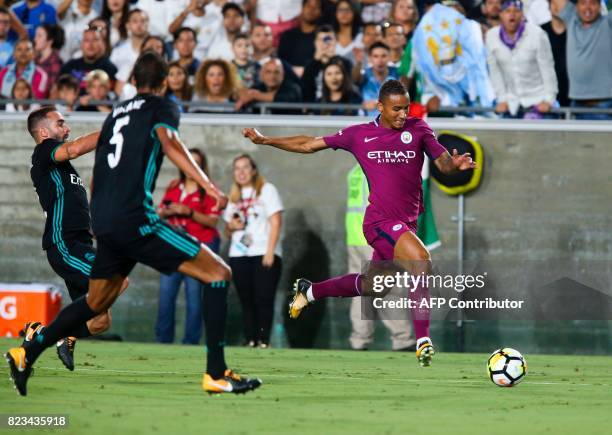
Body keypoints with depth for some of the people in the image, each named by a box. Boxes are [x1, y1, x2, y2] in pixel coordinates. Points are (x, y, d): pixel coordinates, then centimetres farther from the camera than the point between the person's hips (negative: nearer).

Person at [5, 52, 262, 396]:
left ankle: (27, 354, 26)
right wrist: (208, 184, -28)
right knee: (218, 273, -3)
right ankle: (216, 374, -10)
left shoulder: (117, 112, 24)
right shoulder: (163, 107, 4)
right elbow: (168, 140, -18)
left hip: (103, 221, 7)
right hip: (135, 218, -7)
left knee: (97, 301, 28)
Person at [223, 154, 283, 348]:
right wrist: (231, 226, 1)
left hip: (263, 253, -5)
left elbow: (276, 222, -4)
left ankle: (263, 340, -11)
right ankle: (250, 340, 1)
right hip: (238, 255, 5)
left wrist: (270, 252, -14)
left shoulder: (267, 190, 3)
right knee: (246, 301, 1)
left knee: (264, 299, -11)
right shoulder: (234, 196, 19)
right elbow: (228, 229, 26)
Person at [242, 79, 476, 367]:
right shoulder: (359, 135, 4)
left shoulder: (418, 129, 8)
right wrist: (266, 140, 9)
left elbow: (444, 164, 5)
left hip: (407, 223, 5)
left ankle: (310, 291, 41)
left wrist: (456, 164, -19)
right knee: (421, 261, -27)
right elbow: (310, 145, 13)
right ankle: (423, 341, -25)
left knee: (370, 285, 16)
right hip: (380, 221, -5)